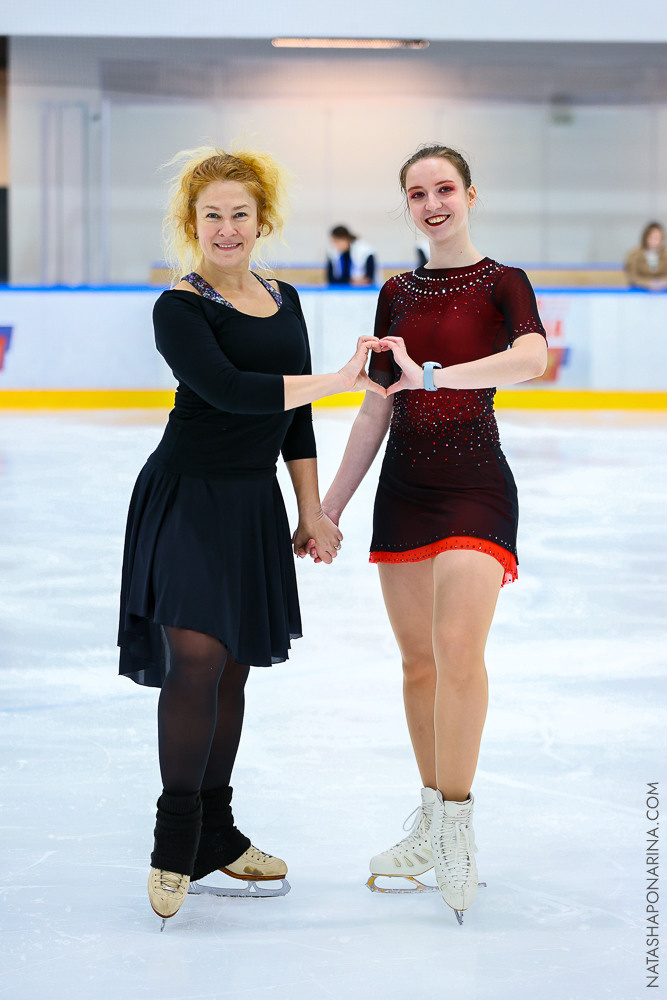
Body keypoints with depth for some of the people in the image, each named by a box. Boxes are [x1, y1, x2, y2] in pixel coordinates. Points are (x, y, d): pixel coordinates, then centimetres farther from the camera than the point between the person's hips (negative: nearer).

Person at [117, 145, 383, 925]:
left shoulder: (283, 300, 11)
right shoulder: (179, 308, -10)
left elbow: (294, 417, 15)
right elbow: (228, 389, -25)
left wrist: (311, 511, 14)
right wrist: (337, 381, -23)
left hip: (254, 502, 6)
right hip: (188, 496, -6)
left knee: (232, 665, 9)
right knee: (196, 656, -14)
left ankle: (215, 833, 19)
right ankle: (174, 840, -5)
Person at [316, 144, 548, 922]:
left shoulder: (501, 284, -2)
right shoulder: (397, 294, 11)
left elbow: (532, 358, -24)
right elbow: (377, 409, 14)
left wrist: (429, 375, -33)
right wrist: (330, 505, 14)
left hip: (475, 485, -5)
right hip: (404, 485, 5)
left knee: (458, 645, -21)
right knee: (418, 659, 7)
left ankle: (457, 821, -14)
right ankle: (433, 822, 17)